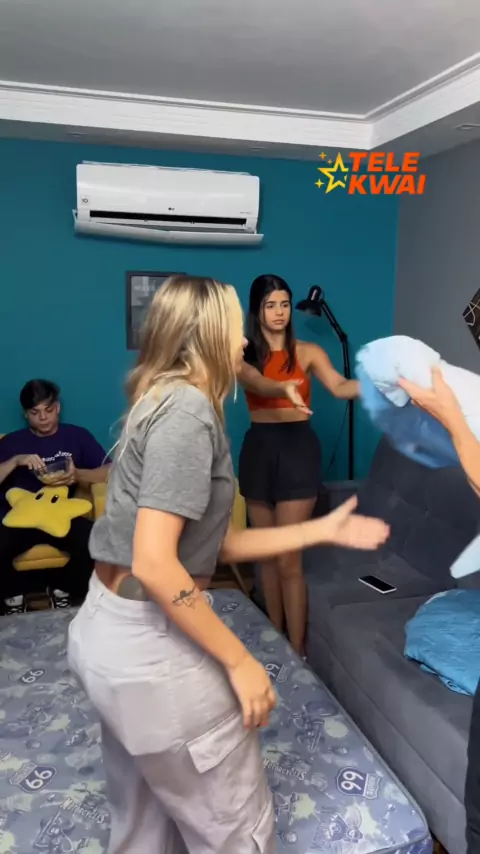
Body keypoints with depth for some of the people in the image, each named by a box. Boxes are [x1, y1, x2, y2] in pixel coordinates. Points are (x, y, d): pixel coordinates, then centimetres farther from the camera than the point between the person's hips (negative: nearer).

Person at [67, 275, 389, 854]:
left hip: (107, 629, 9)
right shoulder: (188, 408, -19)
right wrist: (239, 660, -17)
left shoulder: (166, 403, 11)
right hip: (149, 644, -9)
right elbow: (154, 563, -26)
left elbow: (218, 543, 10)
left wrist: (325, 530, 13)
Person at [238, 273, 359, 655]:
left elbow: (340, 387, -15)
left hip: (297, 447, -3)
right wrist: (284, 389, -40)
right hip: (258, 449, 3)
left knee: (289, 559, -4)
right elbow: (256, 383, -18)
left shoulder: (308, 352, 1)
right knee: (266, 553, 13)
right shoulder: (244, 354, 4)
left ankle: (297, 651, 9)